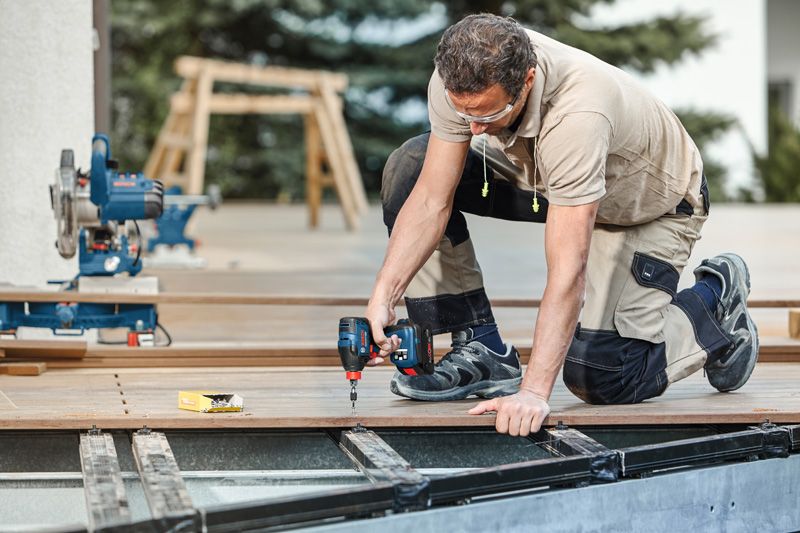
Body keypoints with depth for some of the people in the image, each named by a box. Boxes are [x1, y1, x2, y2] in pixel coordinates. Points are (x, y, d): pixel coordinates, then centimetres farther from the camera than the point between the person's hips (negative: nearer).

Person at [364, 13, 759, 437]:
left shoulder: (577, 114, -44)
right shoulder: (460, 79, -28)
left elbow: (568, 271, -45)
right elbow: (431, 199, -19)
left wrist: (533, 392, -48)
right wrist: (383, 296, -30)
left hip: (651, 205, -6)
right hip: (550, 177, 6)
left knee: (599, 377, -18)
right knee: (409, 168, -14)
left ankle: (714, 299, 11)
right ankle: (480, 351, -6)